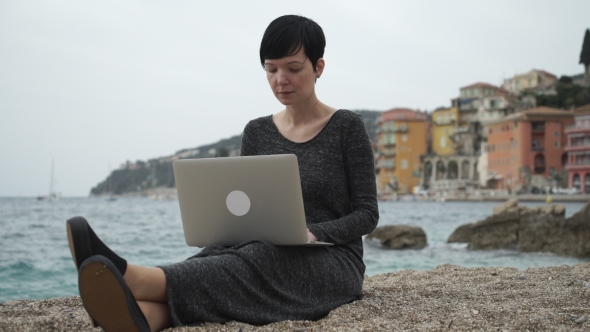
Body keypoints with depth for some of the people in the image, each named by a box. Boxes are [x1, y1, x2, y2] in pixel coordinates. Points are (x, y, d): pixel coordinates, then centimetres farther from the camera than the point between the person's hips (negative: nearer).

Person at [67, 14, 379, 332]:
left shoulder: (347, 126, -2)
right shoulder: (257, 132, 10)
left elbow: (366, 214, -4)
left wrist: (313, 233, -23)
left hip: (333, 264, -3)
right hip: (270, 257, 4)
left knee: (262, 261, -37)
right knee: (218, 257, -31)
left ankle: (135, 281, -61)